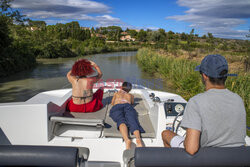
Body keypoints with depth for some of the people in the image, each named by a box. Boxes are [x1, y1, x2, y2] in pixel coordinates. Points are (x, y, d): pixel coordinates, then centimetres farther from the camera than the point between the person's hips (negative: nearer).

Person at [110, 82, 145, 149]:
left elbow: (112, 103, 48)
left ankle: (127, 140, -59)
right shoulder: (130, 95, 37)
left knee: (121, 121, -27)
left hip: (116, 107, -1)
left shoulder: (116, 93, 36)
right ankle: (138, 139, -58)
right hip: (128, 106, 1)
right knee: (132, 121, -24)